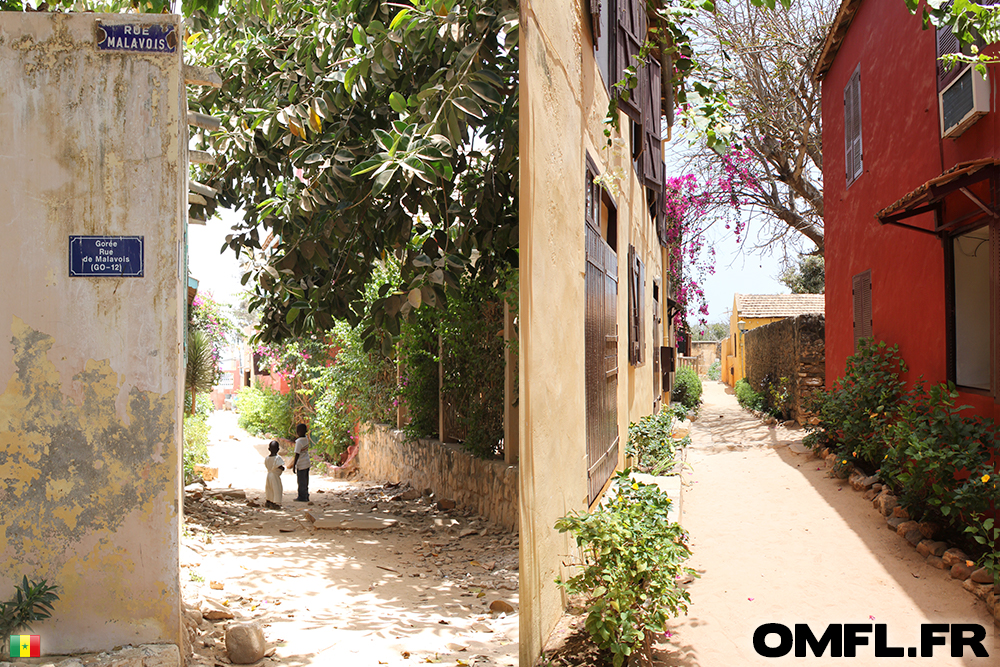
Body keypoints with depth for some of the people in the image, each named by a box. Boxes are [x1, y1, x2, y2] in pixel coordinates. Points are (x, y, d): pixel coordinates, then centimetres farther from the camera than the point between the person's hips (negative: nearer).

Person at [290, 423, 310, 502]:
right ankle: (305, 496, 22)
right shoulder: (306, 439, 3)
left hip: (301, 465, -8)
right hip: (307, 463, 8)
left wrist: (294, 465, -14)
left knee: (301, 482, 2)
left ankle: (302, 497, 10)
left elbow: (297, 454, -19)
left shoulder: (299, 441, -20)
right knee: (305, 481, 15)